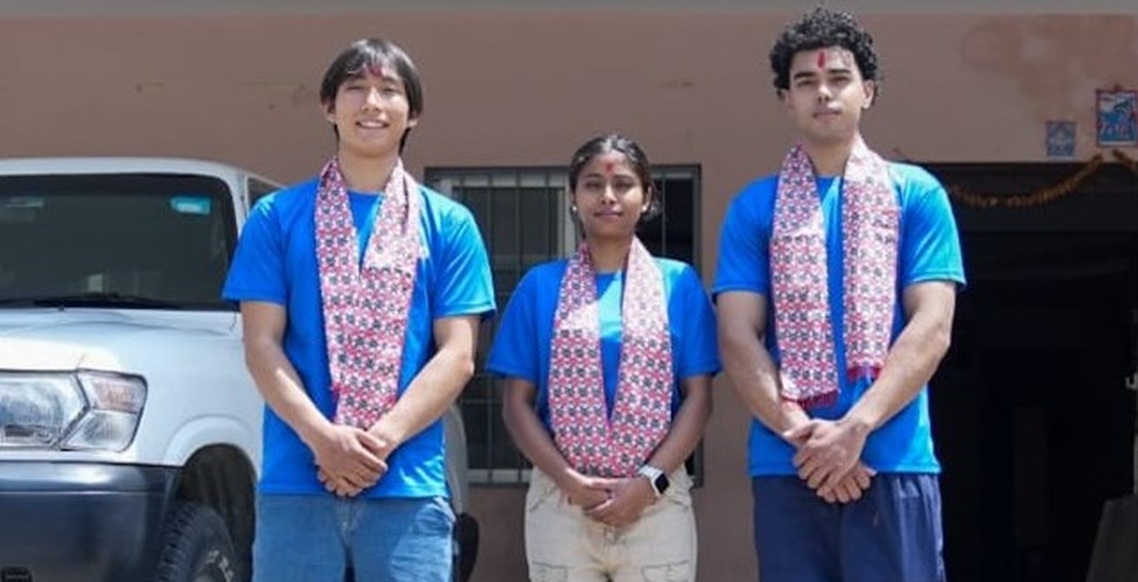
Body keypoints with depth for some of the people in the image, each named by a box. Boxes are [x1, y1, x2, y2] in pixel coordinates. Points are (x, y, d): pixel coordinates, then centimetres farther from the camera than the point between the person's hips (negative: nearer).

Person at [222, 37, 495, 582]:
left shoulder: (448, 224, 10)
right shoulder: (276, 216, 9)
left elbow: (456, 354, 2)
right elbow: (262, 346, 2)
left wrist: (381, 439, -12)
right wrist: (322, 437, -13)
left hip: (410, 486, 0)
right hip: (296, 482, 0)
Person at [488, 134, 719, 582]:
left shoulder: (679, 283, 7)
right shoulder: (541, 286, 8)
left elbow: (698, 398, 3)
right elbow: (517, 402, 4)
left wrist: (650, 481, -10)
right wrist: (568, 479, -10)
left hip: (659, 502, 0)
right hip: (559, 502, 0)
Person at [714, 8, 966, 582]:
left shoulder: (917, 195, 7)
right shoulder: (754, 207, 10)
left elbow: (931, 327, -2)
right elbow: (738, 337, 2)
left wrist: (855, 428, -13)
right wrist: (800, 433, -12)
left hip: (894, 462, -1)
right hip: (786, 467, 1)